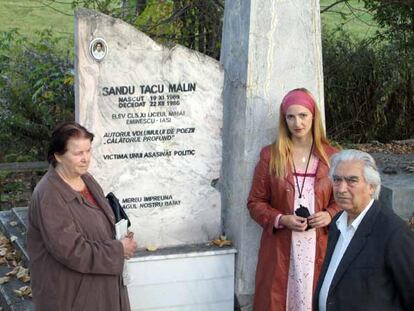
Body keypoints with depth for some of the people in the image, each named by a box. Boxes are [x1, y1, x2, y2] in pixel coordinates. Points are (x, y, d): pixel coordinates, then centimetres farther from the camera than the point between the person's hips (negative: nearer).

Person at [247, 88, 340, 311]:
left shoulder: (331, 156, 2)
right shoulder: (270, 156, -1)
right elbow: (255, 202, 2)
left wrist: (330, 215, -9)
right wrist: (281, 219, -14)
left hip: (319, 247, 1)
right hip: (281, 246, -1)